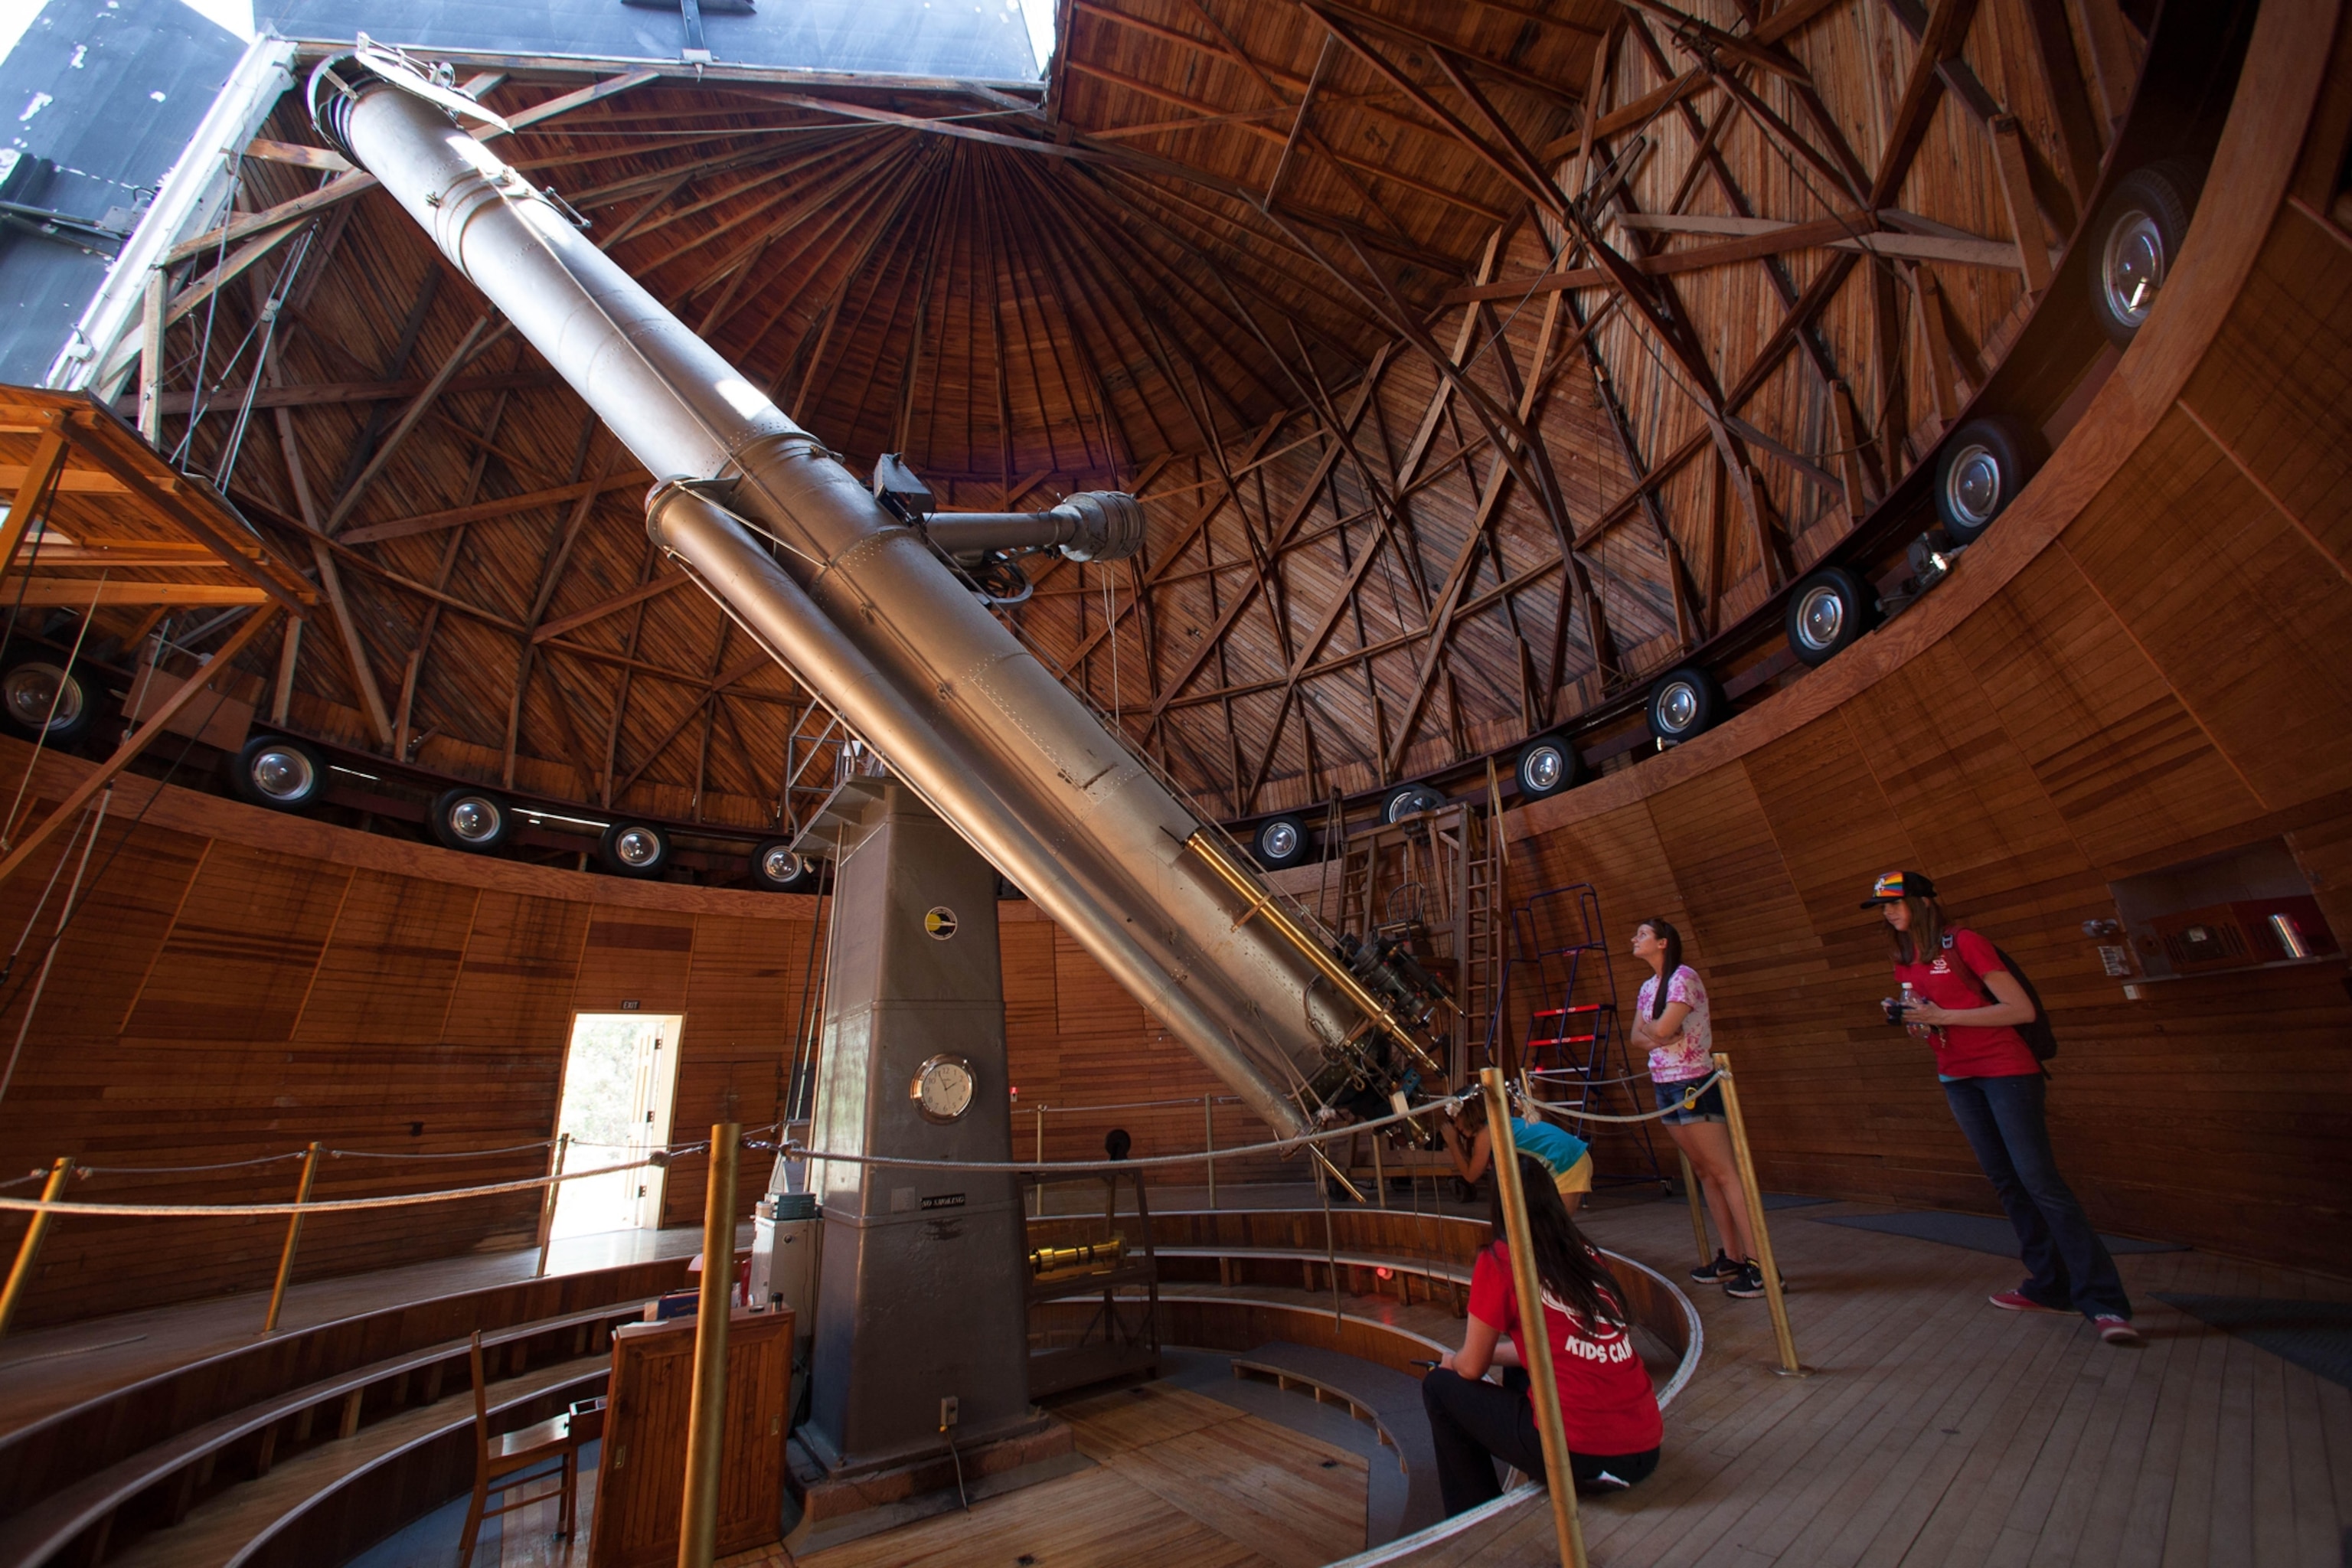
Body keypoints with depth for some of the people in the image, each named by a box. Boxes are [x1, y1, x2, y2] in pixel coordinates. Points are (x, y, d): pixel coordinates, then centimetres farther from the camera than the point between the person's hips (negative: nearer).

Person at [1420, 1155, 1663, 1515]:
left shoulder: (1499, 1259, -8)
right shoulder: (1585, 1254, 9)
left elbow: (1471, 1369, 0)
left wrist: (1452, 1360, 22)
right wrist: (1491, 1352, 30)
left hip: (1581, 1457, -7)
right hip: (1646, 1452, 7)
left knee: (1440, 1387, 12)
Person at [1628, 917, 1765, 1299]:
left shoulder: (1683, 977, -13)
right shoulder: (1648, 986, 13)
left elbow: (1661, 1029, -22)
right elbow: (1637, 1038, 9)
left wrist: (1645, 1024, -2)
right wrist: (1655, 1035, -10)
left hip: (1694, 1084, -8)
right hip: (1664, 1086, 8)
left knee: (1724, 1172, -6)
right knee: (1704, 1173, 11)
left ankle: (1758, 1263, -2)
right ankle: (1731, 1257, 18)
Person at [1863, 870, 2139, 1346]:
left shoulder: (1965, 944, -9)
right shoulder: (1905, 964, 10)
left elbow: (2022, 1009, -14)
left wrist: (1942, 1016, -20)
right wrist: (1912, 1022, -2)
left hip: (2005, 1071, -7)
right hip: (1957, 1079, 7)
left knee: (2039, 1180, -11)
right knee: (2007, 1183, 10)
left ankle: (2105, 1302, -5)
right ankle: (2050, 1286, 17)